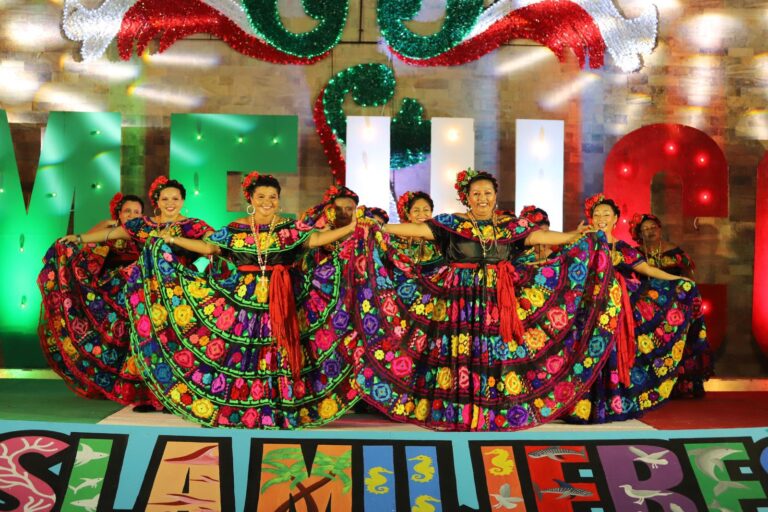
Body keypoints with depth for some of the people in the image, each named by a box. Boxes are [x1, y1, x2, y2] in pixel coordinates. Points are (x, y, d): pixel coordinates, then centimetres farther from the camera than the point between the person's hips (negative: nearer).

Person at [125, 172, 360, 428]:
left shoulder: (290, 228, 3)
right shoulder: (235, 229, 6)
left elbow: (316, 239, -6)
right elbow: (208, 247, 6)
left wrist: (350, 228, -15)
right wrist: (172, 240, 3)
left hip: (281, 301, 0)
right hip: (244, 299, 1)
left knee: (280, 351, -1)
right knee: (244, 353, 0)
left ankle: (281, 409, 8)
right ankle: (237, 409, 10)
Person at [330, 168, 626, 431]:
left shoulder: (510, 225, 9)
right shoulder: (452, 223, 1)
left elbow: (539, 236, 5)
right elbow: (417, 229, -5)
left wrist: (575, 237, 0)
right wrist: (379, 229, -13)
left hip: (500, 302, 2)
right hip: (460, 301, -2)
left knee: (497, 354, 1)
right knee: (460, 352, -3)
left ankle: (498, 412, 12)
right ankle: (458, 414, 6)